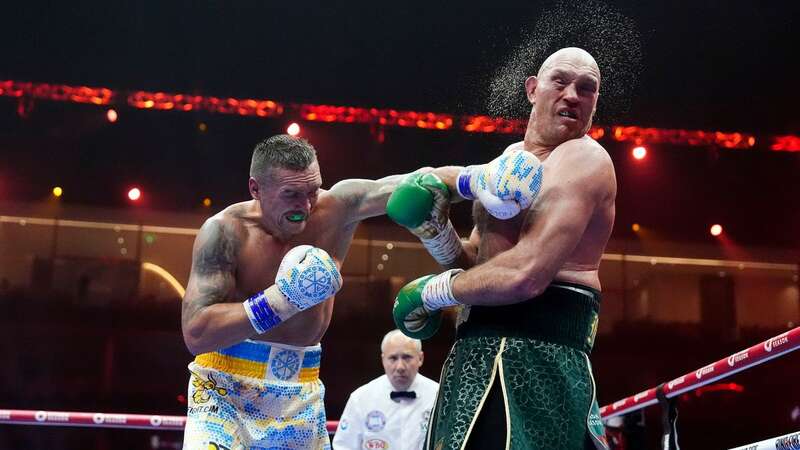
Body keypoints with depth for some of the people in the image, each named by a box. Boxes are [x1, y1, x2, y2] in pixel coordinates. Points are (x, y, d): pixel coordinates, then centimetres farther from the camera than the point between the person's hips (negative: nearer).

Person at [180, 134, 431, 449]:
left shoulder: (336, 208, -8)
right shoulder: (225, 231, -16)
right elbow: (195, 335, -22)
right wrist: (281, 300, -27)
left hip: (302, 395, 4)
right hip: (226, 388, -3)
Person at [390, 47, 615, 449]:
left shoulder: (583, 159, -12)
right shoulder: (511, 160, 19)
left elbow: (525, 274, -24)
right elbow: (478, 260, 21)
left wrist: (431, 291, -9)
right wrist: (435, 226, 0)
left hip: (532, 352, -10)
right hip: (486, 346, 10)